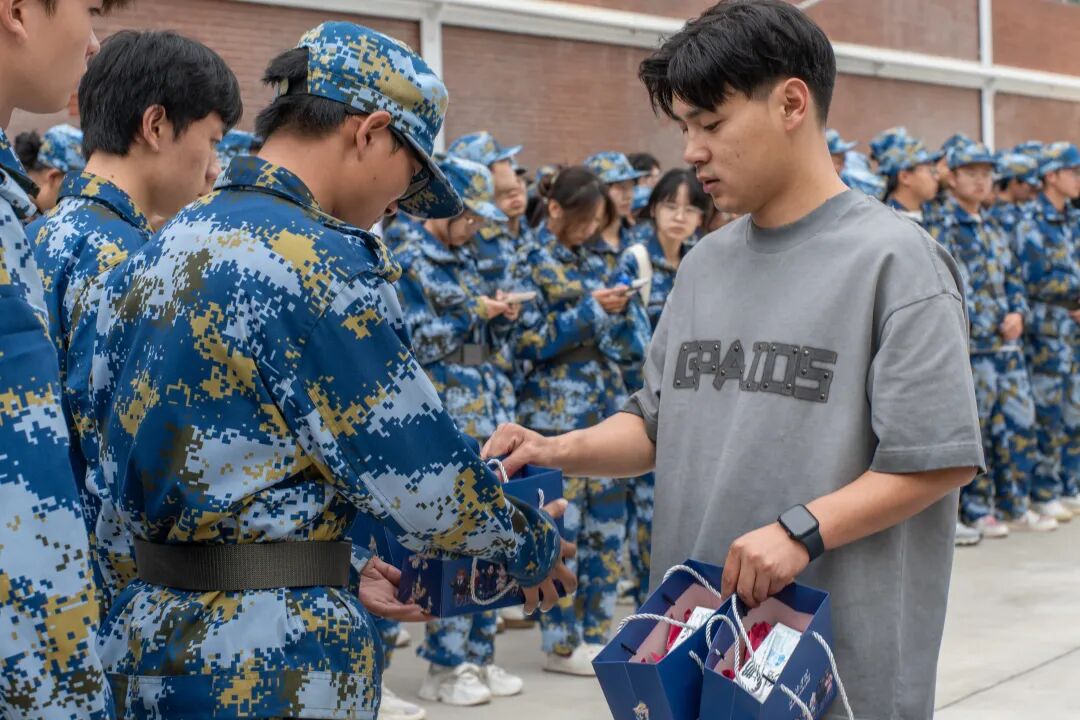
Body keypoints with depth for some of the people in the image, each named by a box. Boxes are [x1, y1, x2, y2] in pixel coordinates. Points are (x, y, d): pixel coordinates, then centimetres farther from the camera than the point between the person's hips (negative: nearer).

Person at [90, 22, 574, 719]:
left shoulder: (168, 246, 8)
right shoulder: (314, 261, -17)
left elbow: (214, 458, 11)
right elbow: (419, 470, -14)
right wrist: (536, 543, 3)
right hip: (270, 658, -8)